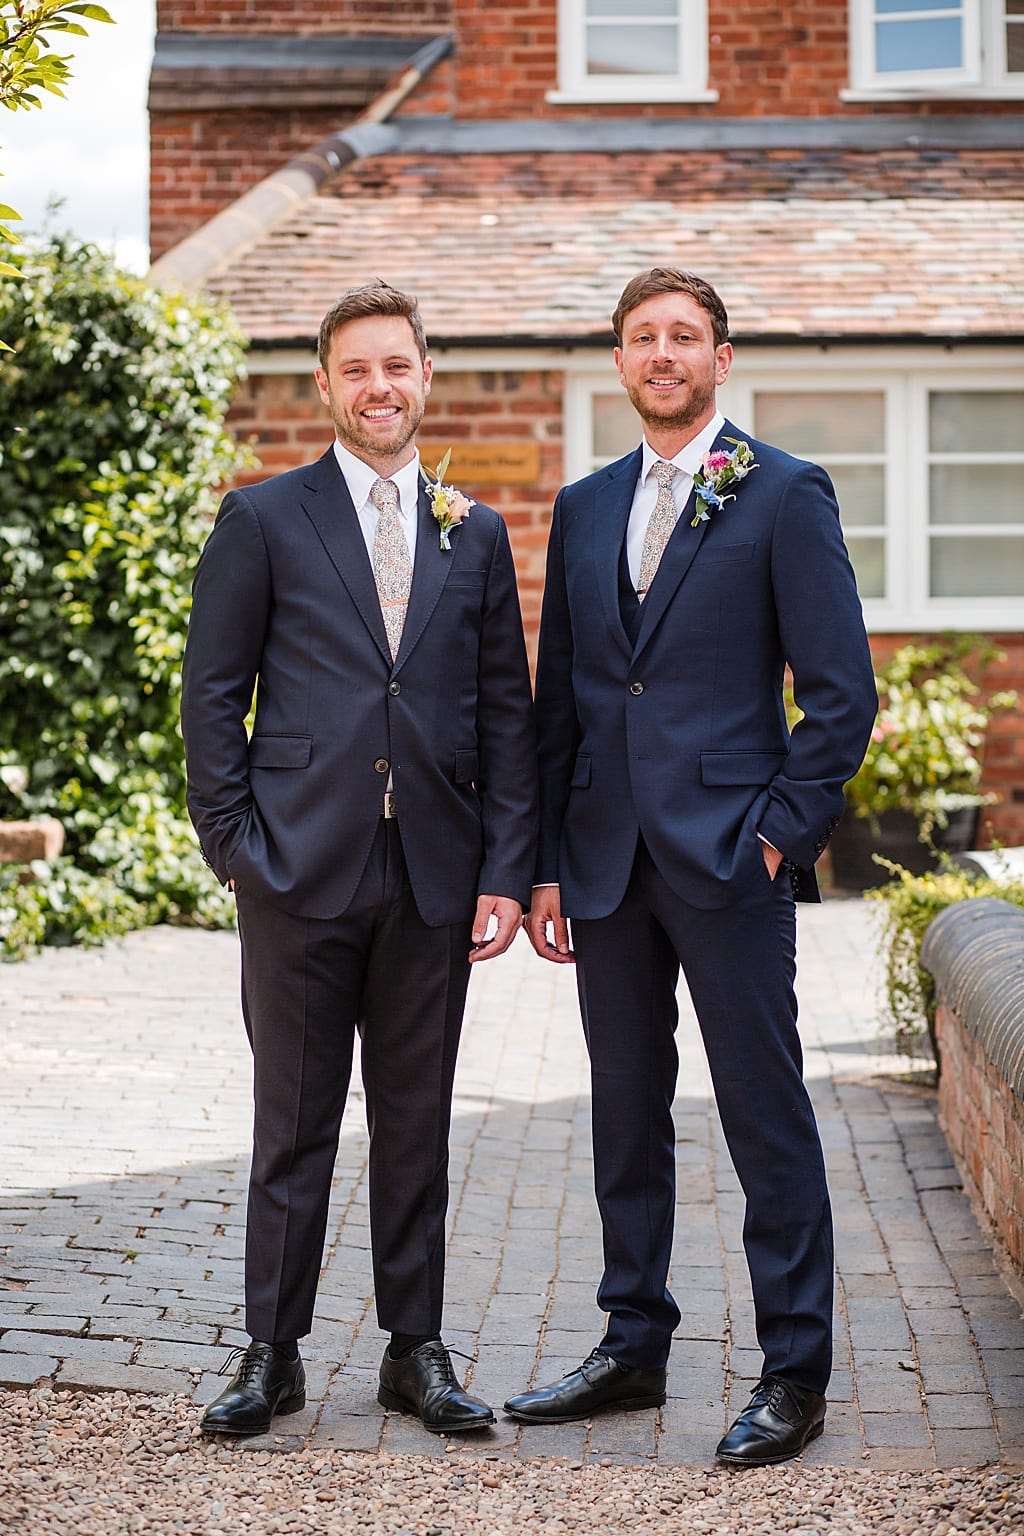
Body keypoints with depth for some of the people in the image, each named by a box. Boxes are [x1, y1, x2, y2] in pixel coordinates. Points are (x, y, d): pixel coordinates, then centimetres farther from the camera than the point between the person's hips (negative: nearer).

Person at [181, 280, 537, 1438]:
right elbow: (211, 693, 1)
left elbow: (507, 714, 10)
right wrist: (234, 845, -6)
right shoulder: (264, 519, 3)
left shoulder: (474, 534, 11)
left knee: (417, 1125, 9)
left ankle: (415, 1350, 20)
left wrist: (506, 872, 2)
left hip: (432, 880, 3)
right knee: (294, 1125, 4)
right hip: (301, 868, -2)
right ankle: (272, 1354, 15)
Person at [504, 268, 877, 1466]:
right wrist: (547, 861, 10)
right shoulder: (584, 509, 14)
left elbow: (842, 692, -5)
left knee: (766, 1118, -1)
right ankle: (633, 1346, 25)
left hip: (728, 858, -5)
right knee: (625, 1111, 13)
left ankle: (795, 1375, 9)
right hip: (607, 861, 6)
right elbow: (559, 699, 15)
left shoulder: (785, 496, -2)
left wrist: (784, 833, -11)